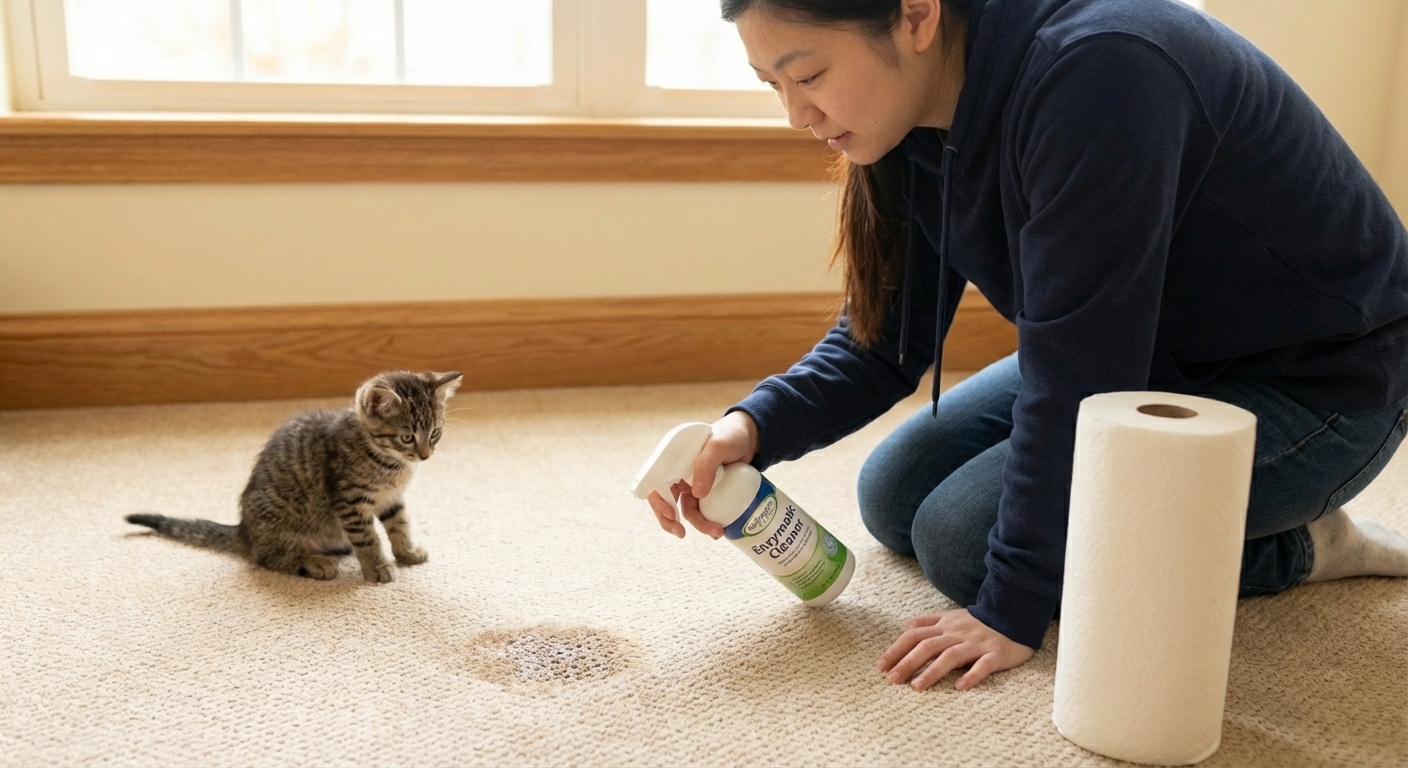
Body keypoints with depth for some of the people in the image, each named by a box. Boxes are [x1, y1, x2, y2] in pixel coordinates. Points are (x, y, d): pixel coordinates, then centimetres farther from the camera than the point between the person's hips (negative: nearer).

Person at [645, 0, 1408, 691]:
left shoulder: (1095, 70, -33)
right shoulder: (929, 120, -8)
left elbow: (1076, 372, -32)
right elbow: (883, 341, -3)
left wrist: (1012, 606, -26)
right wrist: (756, 424, -21)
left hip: (1316, 380, -8)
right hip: (1153, 353, 8)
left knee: (965, 537, -17)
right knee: (894, 498, 5)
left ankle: (1297, 546, -1)